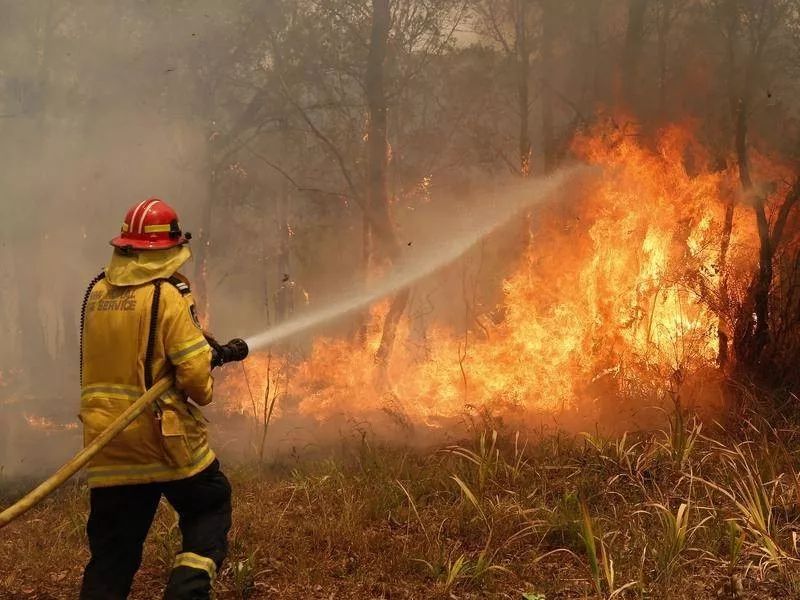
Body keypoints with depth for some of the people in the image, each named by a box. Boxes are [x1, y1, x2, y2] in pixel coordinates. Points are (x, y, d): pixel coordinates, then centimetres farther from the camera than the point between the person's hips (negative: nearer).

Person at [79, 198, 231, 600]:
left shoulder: (97, 293, 6)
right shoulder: (167, 295, -14)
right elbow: (195, 372, -18)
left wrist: (208, 345, 15)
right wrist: (203, 390, 5)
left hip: (106, 442, 5)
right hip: (164, 437, -5)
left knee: (112, 551, 12)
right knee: (209, 507, 15)